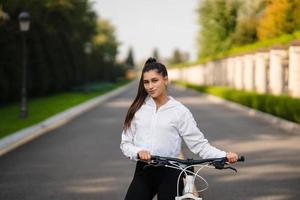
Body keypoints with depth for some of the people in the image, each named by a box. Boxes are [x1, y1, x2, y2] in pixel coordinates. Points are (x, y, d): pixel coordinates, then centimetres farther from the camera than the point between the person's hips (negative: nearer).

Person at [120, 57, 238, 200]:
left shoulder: (179, 111, -3)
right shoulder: (138, 109, 5)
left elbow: (199, 144, -6)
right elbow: (126, 143, 5)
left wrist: (224, 156, -21)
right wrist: (138, 152, -17)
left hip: (170, 173, -2)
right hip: (143, 172, 2)